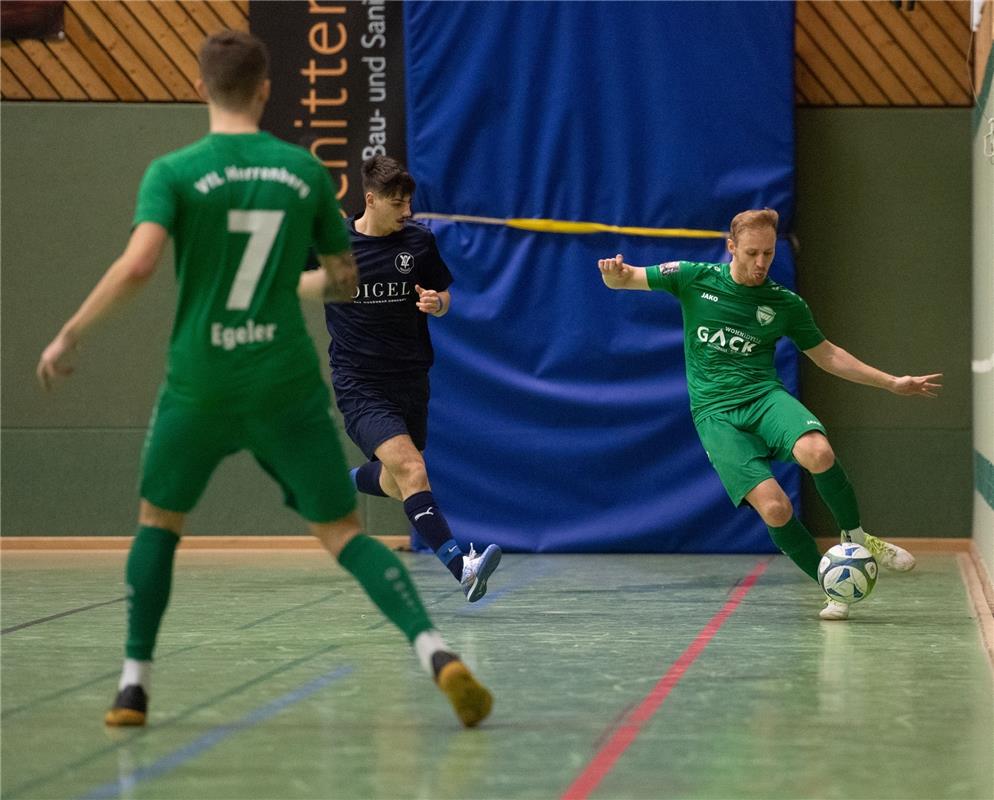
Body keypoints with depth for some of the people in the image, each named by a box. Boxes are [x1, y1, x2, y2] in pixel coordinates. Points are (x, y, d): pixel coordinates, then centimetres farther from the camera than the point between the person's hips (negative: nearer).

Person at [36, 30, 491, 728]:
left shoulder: (174, 172, -5)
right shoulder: (305, 170, 4)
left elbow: (137, 265, -18)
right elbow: (345, 278, 11)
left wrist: (69, 337, -7)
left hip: (200, 384, -1)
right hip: (288, 383, 1)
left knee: (158, 519, 21)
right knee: (341, 532, 5)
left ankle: (135, 685, 17)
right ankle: (435, 650, -16)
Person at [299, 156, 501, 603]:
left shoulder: (419, 240, 2)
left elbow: (443, 298, 12)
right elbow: (295, 284, 13)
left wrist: (436, 302, -10)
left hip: (410, 379, 5)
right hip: (359, 385, -4)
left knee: (397, 486, 15)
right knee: (411, 469, -24)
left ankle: (348, 482, 49)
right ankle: (460, 566, -32)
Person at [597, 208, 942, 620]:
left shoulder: (785, 304, 8)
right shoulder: (694, 278, 3)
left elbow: (827, 355, 20)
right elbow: (621, 279, 7)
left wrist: (892, 383, 16)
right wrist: (615, 272, -19)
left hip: (765, 396, 1)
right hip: (715, 413, -1)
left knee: (818, 453, -34)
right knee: (774, 507, -23)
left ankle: (855, 537, -8)